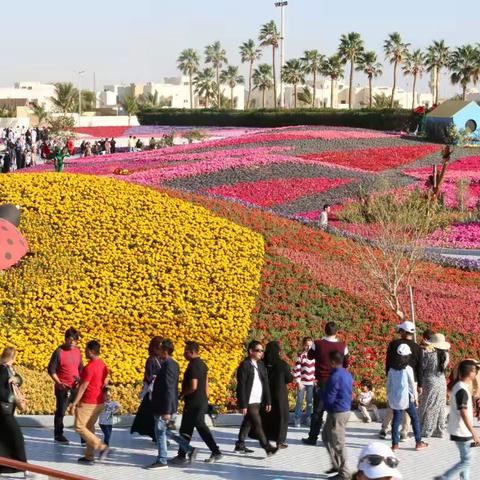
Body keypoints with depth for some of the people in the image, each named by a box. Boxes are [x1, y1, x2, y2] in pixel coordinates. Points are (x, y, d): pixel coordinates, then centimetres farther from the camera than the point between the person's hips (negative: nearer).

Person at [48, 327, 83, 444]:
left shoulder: (77, 351, 5)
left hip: (76, 387, 5)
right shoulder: (59, 352, -12)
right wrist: (59, 383, -19)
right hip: (63, 388, -5)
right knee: (61, 411, 6)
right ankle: (58, 435, 19)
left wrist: (81, 380, 0)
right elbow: (51, 370, -10)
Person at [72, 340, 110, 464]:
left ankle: (102, 447, -9)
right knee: (89, 427, 15)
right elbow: (105, 383, 15)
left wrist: (75, 402, -14)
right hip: (99, 402, 9)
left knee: (79, 427, -1)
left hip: (87, 403, -9)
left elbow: (83, 386, -19)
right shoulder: (103, 365, 6)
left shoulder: (89, 367, -20)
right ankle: (89, 457, 15)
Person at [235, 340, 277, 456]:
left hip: (258, 401, 7)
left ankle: (240, 445, 26)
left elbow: (266, 384, 12)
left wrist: (268, 401, 7)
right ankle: (267, 447, -9)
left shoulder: (261, 365, 10)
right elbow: (241, 387, -13)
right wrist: (242, 405, -17)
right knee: (257, 424, -9)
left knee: (247, 423, 16)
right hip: (249, 402, -7)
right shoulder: (244, 365, -11)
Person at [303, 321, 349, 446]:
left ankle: (312, 438, 12)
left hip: (321, 383, -1)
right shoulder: (342, 346, -7)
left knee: (317, 411, 8)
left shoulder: (318, 344, -12)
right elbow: (346, 364, 6)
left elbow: (310, 356, 8)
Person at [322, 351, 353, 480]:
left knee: (338, 443, 0)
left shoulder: (335, 377, -22)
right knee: (326, 436, 23)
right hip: (346, 409, 10)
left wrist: (320, 391, 0)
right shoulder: (347, 374, 7)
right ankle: (337, 464, 27)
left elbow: (328, 398, -20)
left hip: (337, 413, -10)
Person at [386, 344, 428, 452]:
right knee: (415, 418, 9)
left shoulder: (392, 369, 3)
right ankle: (418, 442, 12)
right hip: (406, 398, -4)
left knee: (396, 420, 7)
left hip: (394, 398, 4)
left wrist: (388, 397, 18)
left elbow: (388, 384, 8)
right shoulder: (408, 369, -10)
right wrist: (415, 396, 5)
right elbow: (412, 384, -6)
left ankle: (395, 444, 5)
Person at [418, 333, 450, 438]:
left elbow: (422, 367, -15)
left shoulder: (428, 354, -18)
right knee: (440, 407, 13)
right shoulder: (445, 355, 0)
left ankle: (426, 430, 7)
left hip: (430, 383, -5)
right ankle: (440, 431, 17)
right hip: (442, 383, 6)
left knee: (428, 407, 4)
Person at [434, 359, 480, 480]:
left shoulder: (458, 386, 8)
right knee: (466, 462, -2)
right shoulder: (462, 391, -22)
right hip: (462, 433, -10)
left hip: (462, 432, 10)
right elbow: (463, 414, -26)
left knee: (465, 460, 15)